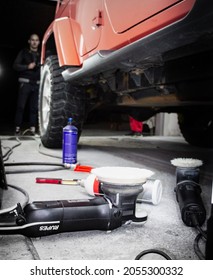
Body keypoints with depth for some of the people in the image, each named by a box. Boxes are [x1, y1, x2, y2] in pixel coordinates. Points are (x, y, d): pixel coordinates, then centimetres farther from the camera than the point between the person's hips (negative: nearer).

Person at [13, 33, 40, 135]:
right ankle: (17, 128, -1)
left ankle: (32, 128, -2)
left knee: (34, 108, -3)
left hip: (37, 84, 2)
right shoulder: (23, 52, 11)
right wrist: (27, 67, -9)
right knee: (21, 106, -5)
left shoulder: (41, 55, 18)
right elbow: (15, 65, 4)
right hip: (25, 83, -2)